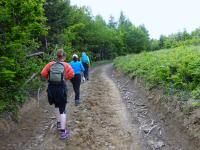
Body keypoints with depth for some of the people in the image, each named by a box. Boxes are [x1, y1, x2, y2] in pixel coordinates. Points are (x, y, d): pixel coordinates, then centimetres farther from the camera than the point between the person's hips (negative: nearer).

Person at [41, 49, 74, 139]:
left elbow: (43, 73, -4)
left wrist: (49, 78, 12)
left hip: (51, 88, 3)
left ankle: (59, 123, 40)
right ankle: (63, 131, 5)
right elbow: (71, 74, -13)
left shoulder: (50, 64, 2)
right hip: (61, 88, -3)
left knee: (57, 105, 27)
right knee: (62, 109, 4)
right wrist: (66, 78, 5)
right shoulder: (66, 65, -3)